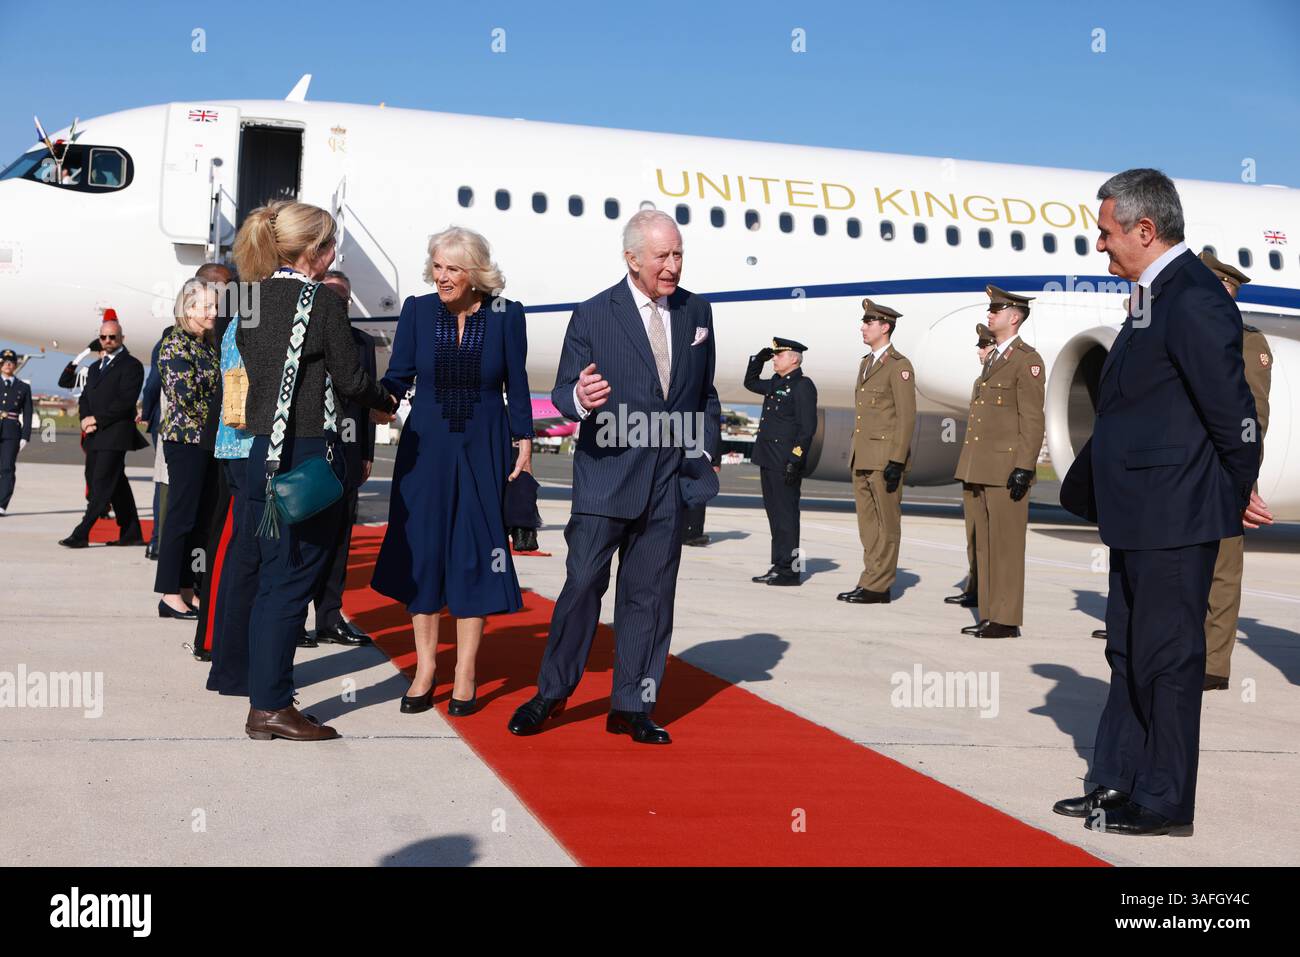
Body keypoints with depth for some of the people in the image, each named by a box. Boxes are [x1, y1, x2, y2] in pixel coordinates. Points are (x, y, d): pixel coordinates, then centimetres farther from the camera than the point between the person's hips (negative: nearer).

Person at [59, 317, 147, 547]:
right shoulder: (96, 367, 21)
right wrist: (86, 419, -3)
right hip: (97, 434, 8)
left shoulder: (131, 365, -5)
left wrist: (97, 419, -14)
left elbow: (125, 401, -14)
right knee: (117, 485, 11)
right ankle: (131, 534, 16)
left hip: (115, 434, -8)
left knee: (101, 484, -10)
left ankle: (81, 534, -13)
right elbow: (85, 398, 18)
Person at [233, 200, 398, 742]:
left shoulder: (252, 300, 10)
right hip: (308, 453, -7)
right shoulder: (321, 301, -10)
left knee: (272, 580, 13)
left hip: (263, 451, 7)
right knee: (293, 581, -2)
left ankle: (263, 702, 19)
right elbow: (350, 379, -7)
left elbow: (255, 365, 14)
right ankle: (272, 706, 2)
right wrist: (387, 401, 12)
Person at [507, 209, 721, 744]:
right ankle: (551, 692, 16)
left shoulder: (697, 312, 8)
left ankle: (632, 707, 17)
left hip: (670, 479, 4)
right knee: (583, 583, -2)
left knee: (650, 594, 8)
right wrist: (580, 398, -26)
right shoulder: (592, 315, -4)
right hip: (606, 474, -3)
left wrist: (707, 451, 9)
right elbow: (562, 392, -3)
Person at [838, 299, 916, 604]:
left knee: (887, 524, -1)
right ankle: (872, 583, 16)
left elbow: (907, 417, -14)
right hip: (862, 458, 9)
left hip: (885, 458, -9)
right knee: (868, 525, 11)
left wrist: (897, 461, -19)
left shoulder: (899, 366, -9)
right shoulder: (866, 363, 18)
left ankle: (877, 586, 1)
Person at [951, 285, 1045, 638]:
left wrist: (1024, 468, -18)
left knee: (1006, 546, -4)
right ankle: (989, 616, 16)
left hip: (1006, 469, -9)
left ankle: (1006, 620, 1)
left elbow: (1032, 420, -12)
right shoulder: (992, 358, 20)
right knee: (984, 546, 10)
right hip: (981, 470, 9)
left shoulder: (1026, 360, -6)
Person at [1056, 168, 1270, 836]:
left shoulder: (1192, 301, -18)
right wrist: (1086, 482, 18)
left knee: (1166, 656, 1)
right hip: (1138, 515, 10)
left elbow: (1233, 411, -18)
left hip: (1174, 517, -10)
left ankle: (1165, 804, 13)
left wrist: (1239, 495, -8)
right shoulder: (1152, 297, 13)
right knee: (1128, 653, 16)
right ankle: (1117, 785, 28)